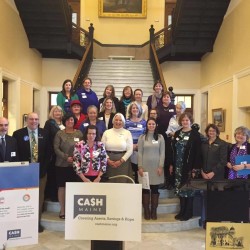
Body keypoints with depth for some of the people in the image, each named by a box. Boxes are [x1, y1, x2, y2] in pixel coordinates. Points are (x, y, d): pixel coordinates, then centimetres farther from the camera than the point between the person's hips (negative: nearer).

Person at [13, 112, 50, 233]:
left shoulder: (44, 133, 4)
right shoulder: (18, 133, -2)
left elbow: (48, 152, 5)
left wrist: (44, 167, -4)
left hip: (41, 170, 2)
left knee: (39, 197, 9)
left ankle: (37, 222, 22)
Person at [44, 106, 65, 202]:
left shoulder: (63, 124, 14)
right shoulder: (49, 123, -1)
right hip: (53, 153, -5)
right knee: (52, 174, 1)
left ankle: (59, 194, 19)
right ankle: (51, 194, 12)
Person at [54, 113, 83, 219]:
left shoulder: (79, 133, 7)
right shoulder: (59, 134, 3)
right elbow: (56, 148, -3)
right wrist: (66, 157, -13)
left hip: (75, 164, 1)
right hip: (62, 164, -1)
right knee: (62, 187, 4)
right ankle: (62, 210, 15)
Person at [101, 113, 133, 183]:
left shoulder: (127, 133, 2)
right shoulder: (106, 132, 6)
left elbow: (130, 150, -2)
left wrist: (121, 161, -9)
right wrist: (108, 160, -7)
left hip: (123, 162, -1)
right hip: (109, 162, 1)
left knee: (123, 181, -2)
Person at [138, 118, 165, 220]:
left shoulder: (160, 137, 5)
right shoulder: (142, 137, 4)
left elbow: (162, 153, 2)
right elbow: (139, 153, 1)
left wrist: (161, 166, -6)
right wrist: (140, 167, -6)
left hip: (156, 166, 0)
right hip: (145, 166, 0)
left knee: (155, 189, 4)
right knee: (145, 189, 2)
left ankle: (154, 211, 13)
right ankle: (146, 211, 11)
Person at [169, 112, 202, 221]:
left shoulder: (195, 134, -6)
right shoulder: (177, 133, 9)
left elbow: (198, 152, -10)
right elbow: (173, 150, 12)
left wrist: (195, 167, -15)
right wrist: (171, 164, 9)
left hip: (189, 166, -5)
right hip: (178, 166, 5)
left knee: (188, 189, 2)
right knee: (180, 188, 10)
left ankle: (188, 212, 14)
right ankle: (182, 211, 21)